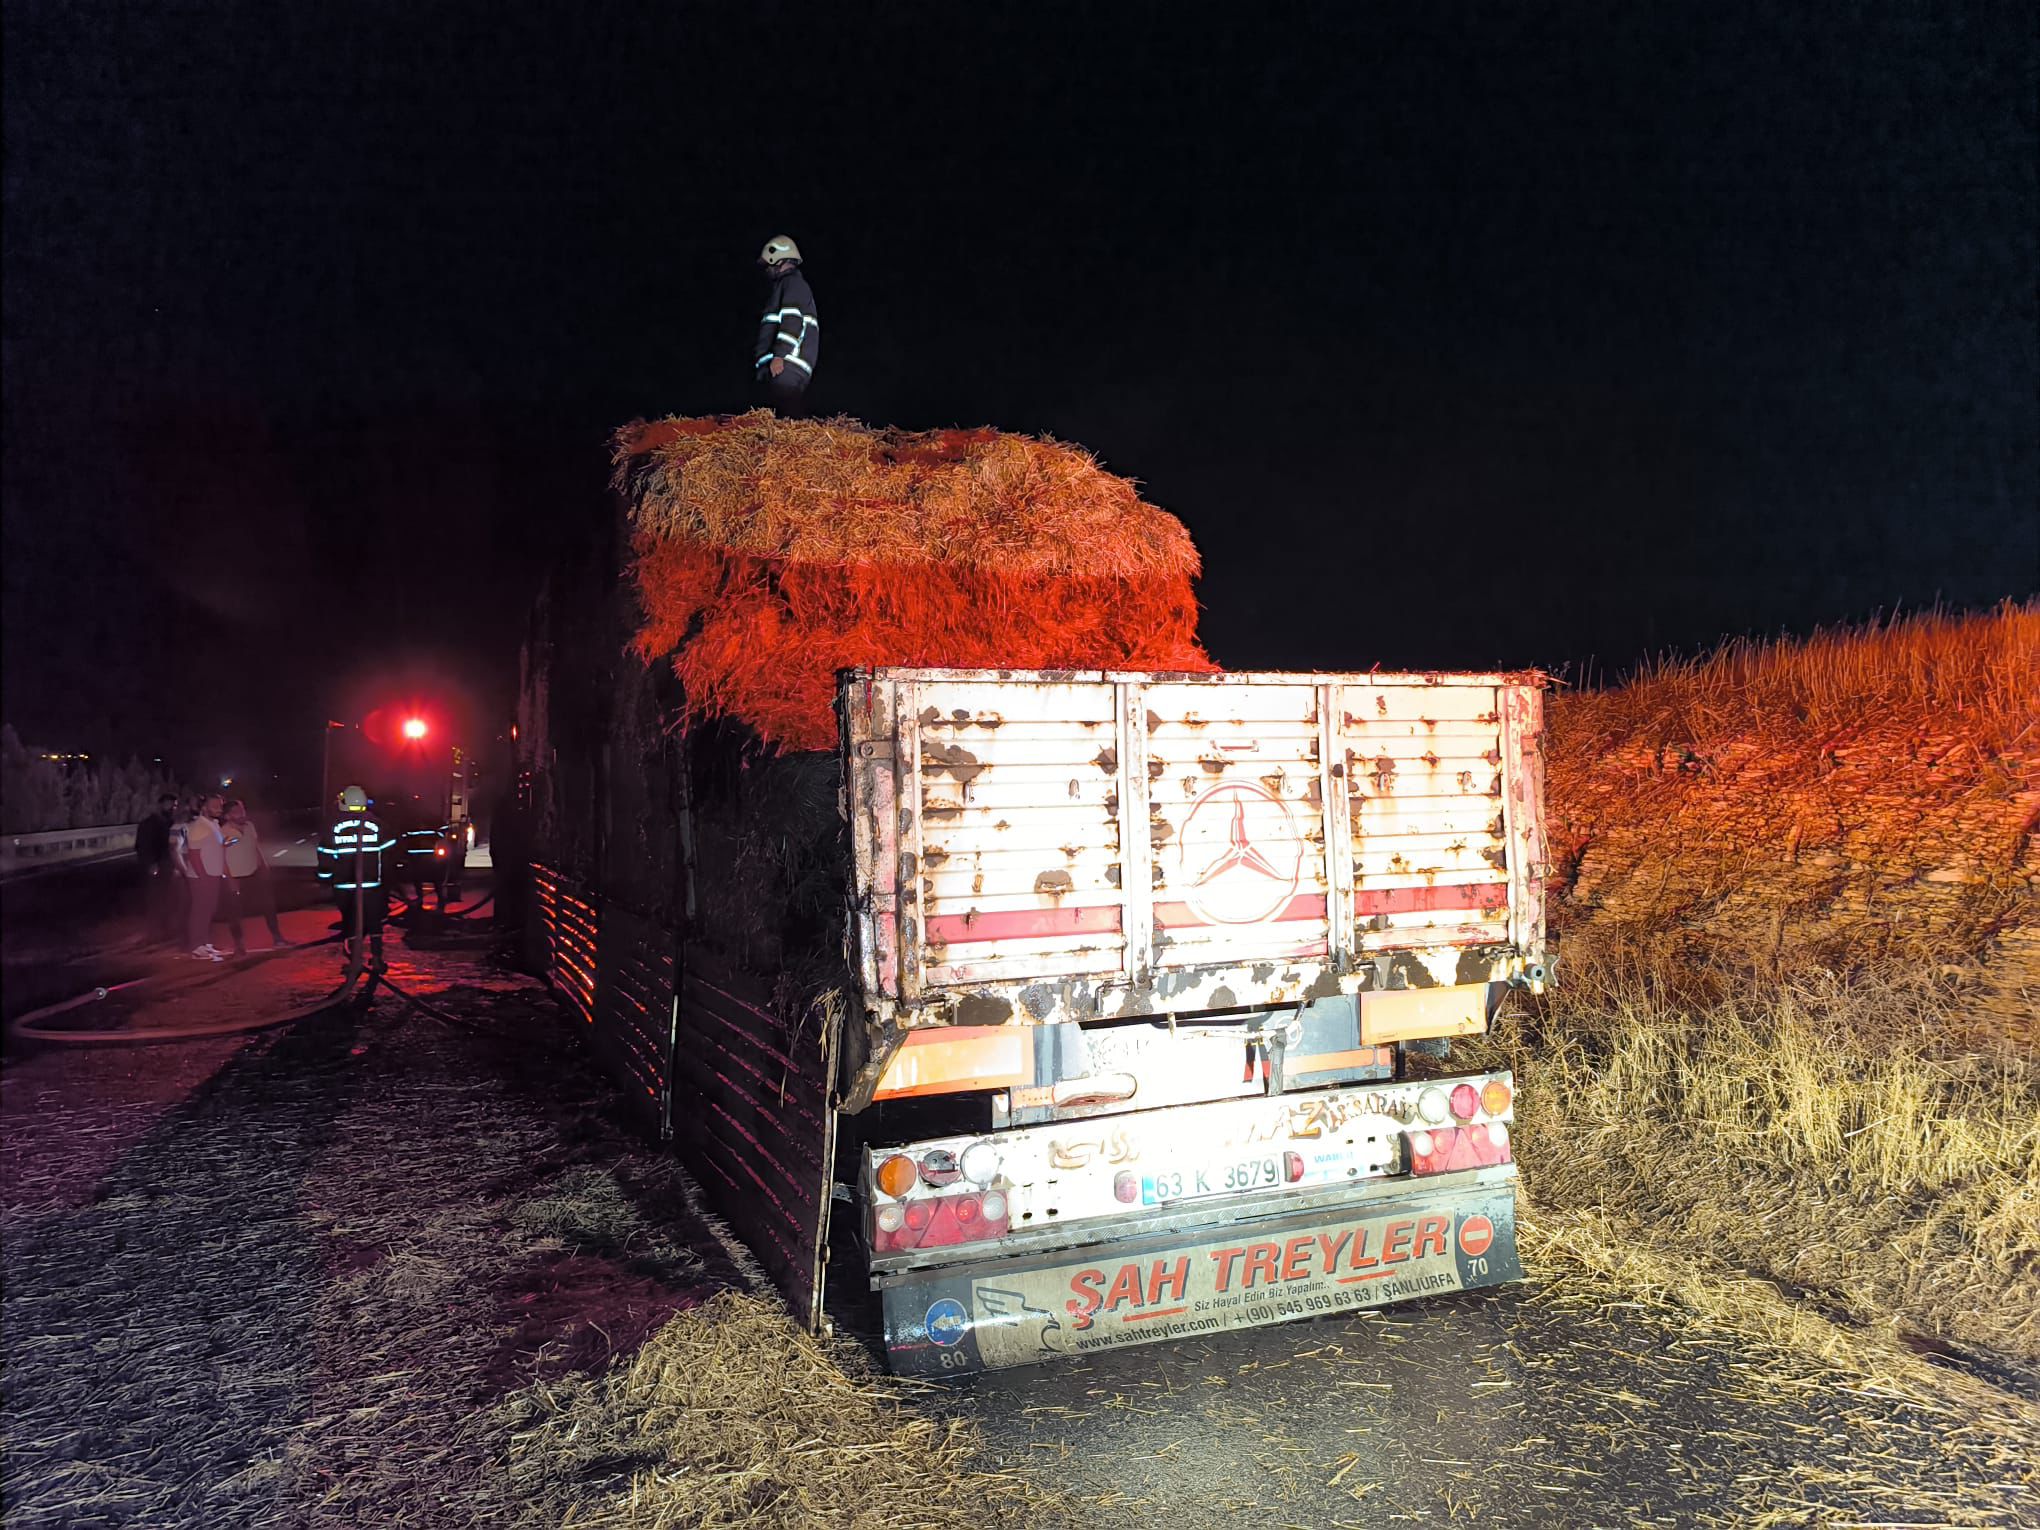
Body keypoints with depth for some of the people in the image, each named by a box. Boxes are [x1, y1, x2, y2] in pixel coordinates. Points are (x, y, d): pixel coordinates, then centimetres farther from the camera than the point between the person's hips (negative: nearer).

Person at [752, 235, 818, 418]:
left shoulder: (793, 283, -1)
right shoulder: (789, 284, 31)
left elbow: (792, 320, -16)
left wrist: (779, 355, -23)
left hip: (785, 368, -10)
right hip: (783, 368, 10)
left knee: (788, 423, -19)